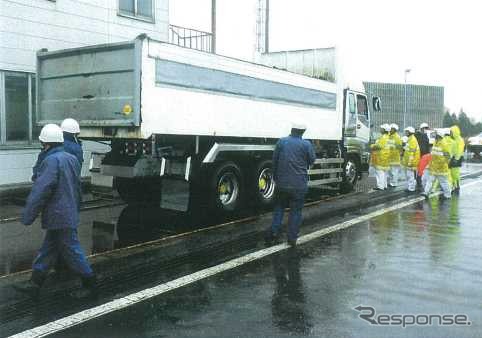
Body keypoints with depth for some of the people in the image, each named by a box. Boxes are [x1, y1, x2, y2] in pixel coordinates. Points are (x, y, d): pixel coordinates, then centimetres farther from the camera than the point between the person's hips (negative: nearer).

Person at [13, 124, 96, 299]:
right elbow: (77, 187, 21)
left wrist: (28, 215, -16)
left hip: (59, 217, -9)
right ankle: (34, 284, 22)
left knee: (71, 251, 1)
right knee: (47, 250, 14)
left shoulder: (51, 161, -18)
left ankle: (89, 283, 10)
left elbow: (40, 191, -21)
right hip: (70, 214, 10)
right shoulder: (72, 159, 11)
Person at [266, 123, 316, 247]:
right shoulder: (306, 144, -8)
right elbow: (312, 160, 3)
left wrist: (275, 176, 16)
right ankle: (292, 238, 10)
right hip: (299, 184, -2)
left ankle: (274, 231, 9)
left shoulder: (281, 141, -2)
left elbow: (274, 160, 4)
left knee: (279, 207, 18)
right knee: (296, 210, 8)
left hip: (281, 182, 2)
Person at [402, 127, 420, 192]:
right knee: (408, 175, 16)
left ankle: (411, 188, -1)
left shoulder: (412, 140, -18)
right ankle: (409, 187, 24)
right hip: (408, 161, 11)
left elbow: (411, 152, -23)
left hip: (411, 162, -11)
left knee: (411, 175, -6)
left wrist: (410, 162, -24)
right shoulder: (409, 139, 16)